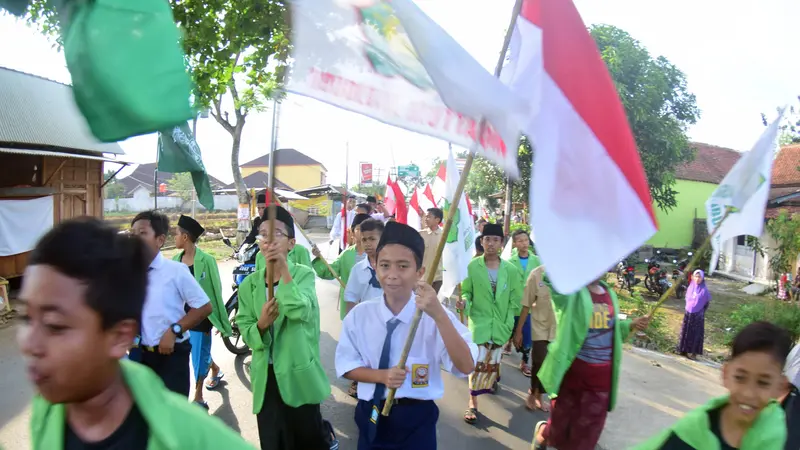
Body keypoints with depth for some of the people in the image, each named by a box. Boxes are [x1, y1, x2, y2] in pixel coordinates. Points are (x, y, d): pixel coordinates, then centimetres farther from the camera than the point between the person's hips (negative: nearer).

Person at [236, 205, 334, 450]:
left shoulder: (303, 274, -9)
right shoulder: (249, 283, 2)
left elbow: (300, 312, -26)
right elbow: (244, 330, 1)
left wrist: (284, 270, -32)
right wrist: (261, 324, -21)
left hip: (298, 373, -3)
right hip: (266, 376, 3)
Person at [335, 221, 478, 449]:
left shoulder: (436, 316, -13)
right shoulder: (359, 315, -8)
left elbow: (466, 367, -23)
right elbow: (346, 366, 0)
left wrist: (439, 315, -35)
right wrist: (382, 375, -19)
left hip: (417, 418, -1)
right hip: (372, 415, 1)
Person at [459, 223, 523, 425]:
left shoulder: (511, 270, -4)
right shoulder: (472, 266, -9)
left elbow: (515, 300, 2)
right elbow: (466, 292, -2)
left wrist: (508, 323, -1)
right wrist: (464, 303, -24)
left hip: (501, 325, 2)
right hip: (479, 323, -2)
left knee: (493, 362, 18)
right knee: (478, 363, -6)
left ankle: (492, 381, 49)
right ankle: (473, 403, 7)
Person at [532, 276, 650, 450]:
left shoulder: (609, 294, 8)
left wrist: (632, 325, 3)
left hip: (602, 374, 5)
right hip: (573, 370, -5)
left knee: (587, 434, 10)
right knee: (561, 426, 14)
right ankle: (542, 432, 48)